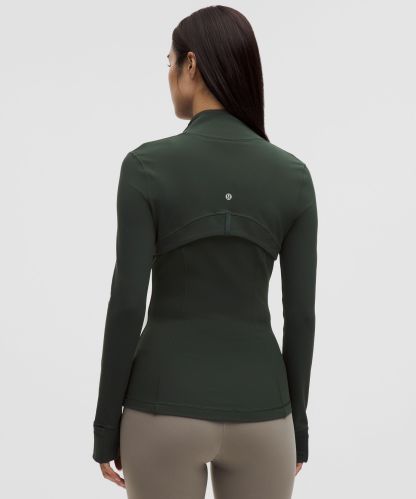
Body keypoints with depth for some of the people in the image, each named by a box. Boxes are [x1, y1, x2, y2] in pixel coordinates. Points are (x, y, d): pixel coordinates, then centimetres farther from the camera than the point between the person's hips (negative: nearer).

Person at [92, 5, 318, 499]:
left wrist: (106, 424, -1)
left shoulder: (147, 166, -11)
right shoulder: (292, 175, -3)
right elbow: (300, 313, -1)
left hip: (167, 408, -2)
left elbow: (127, 304, -12)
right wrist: (297, 422, 11)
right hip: (256, 410, 2)